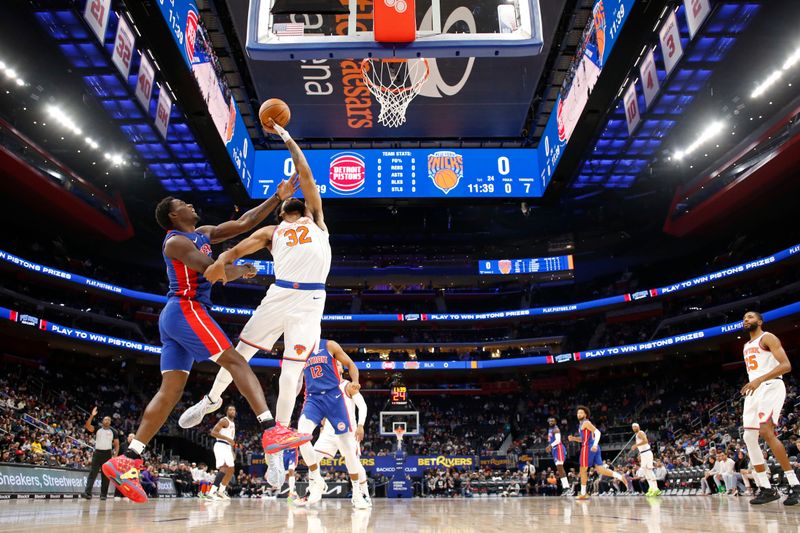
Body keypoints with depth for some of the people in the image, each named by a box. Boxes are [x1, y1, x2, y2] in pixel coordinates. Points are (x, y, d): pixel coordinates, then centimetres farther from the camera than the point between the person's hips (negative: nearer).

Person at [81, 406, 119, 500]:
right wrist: (92, 415, -21)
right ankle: (88, 493, -12)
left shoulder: (113, 431, 6)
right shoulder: (97, 429, 6)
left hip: (107, 454, 1)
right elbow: (87, 426, -12)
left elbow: (117, 444, 7)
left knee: (106, 475, 3)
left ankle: (103, 494, 10)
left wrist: (115, 455, -4)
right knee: (92, 473, -8)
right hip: (97, 453, 0)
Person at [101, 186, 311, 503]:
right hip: (186, 310, -10)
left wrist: (277, 198, 10)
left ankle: (127, 461, 3)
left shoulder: (203, 234, 21)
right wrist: (243, 270, 2)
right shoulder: (176, 241, -5)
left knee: (171, 390, 5)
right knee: (236, 362, -16)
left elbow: (244, 223, 16)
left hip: (174, 317, 10)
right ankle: (272, 431, -26)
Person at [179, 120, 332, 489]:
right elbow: (242, 246, 4)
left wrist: (288, 140, 24)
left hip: (309, 300, -2)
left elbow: (305, 174, 16)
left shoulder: (316, 220, 20)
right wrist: (222, 261, -18)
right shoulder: (272, 232, 21)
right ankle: (212, 399, 41)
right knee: (243, 350, 11)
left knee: (290, 372, -5)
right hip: (279, 294, 2)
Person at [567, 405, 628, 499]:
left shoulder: (586, 423, -7)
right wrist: (574, 438, 17)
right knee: (600, 469, 4)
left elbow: (597, 432, -18)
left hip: (588, 448, -9)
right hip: (594, 448, 9)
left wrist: (595, 444, -30)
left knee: (583, 470, 0)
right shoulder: (581, 424, 22)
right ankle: (621, 477, -8)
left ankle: (583, 494, 5)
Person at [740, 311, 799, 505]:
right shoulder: (746, 346, 23)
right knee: (749, 437, 0)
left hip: (771, 387, -9)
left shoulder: (768, 338, -3)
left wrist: (760, 379, -26)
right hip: (754, 391, 9)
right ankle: (766, 488, 4)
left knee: (766, 432, -23)